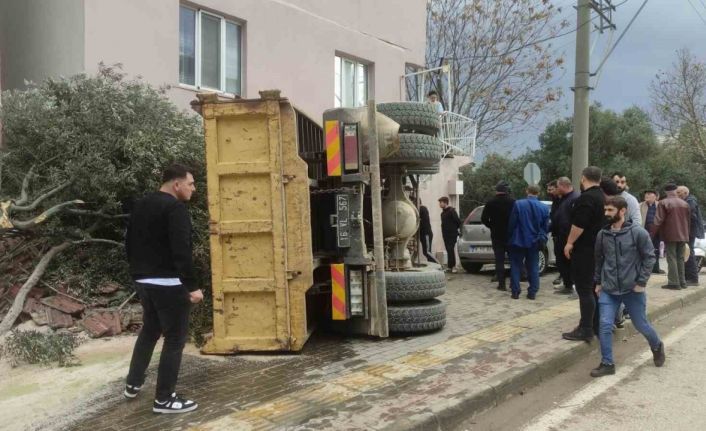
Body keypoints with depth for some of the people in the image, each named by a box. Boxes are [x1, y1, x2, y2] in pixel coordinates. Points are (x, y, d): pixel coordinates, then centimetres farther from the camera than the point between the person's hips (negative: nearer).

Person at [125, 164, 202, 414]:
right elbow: (181, 251, -23)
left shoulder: (140, 206, 13)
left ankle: (133, 384, 35)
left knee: (149, 330, 25)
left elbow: (130, 244, 19)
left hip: (144, 281, 9)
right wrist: (192, 286, -21)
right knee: (174, 339, 1)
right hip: (169, 284, -9)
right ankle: (164, 399, 6)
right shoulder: (175, 207, -15)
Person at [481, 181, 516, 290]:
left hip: (496, 235, 0)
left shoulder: (491, 203, -5)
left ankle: (501, 283, 1)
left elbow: (484, 219, -3)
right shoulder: (513, 202, -8)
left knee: (499, 260, 4)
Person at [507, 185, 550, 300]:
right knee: (533, 267, 10)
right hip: (534, 242, 2)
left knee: (516, 266, 7)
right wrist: (541, 238, 21)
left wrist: (510, 236, 8)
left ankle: (515, 291, 6)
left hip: (519, 241, -2)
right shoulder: (544, 208, -2)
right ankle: (532, 292, 10)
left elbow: (511, 223, -7)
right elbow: (546, 227, 5)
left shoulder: (518, 204, -11)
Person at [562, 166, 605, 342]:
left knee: (584, 289, -7)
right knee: (593, 287, 16)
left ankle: (586, 330, -5)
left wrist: (570, 242, -14)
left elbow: (579, 224, -23)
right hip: (597, 247, 10)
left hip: (584, 249, -10)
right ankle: (595, 324, 23)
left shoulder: (586, 197, -18)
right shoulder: (601, 196, 14)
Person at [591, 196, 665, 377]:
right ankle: (607, 364, 7)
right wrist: (598, 282, 12)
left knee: (641, 325, 13)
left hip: (633, 289, -2)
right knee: (605, 326, -5)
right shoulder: (602, 235, 0)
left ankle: (657, 346, 44)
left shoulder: (638, 233, -10)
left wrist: (641, 282, -10)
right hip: (608, 290, 3)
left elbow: (649, 257, -5)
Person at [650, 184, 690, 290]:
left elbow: (658, 221, -14)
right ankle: (682, 282, 18)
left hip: (670, 235, -5)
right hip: (683, 236, 5)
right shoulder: (685, 204, 10)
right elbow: (688, 221, 14)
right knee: (680, 258, 14)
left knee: (672, 258, -3)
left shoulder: (663, 203, -9)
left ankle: (674, 282, -6)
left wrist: (652, 234, -10)